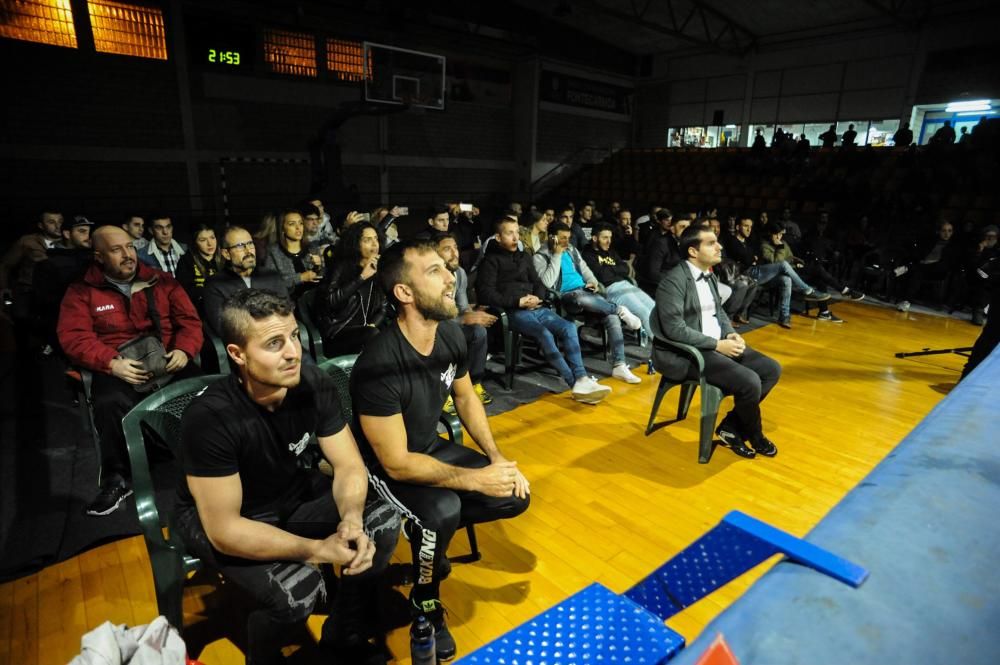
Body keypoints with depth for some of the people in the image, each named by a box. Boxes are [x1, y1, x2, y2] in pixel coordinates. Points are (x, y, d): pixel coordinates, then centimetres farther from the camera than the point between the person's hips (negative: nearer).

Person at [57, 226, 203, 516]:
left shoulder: (162, 281, 13)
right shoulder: (81, 291, 9)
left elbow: (189, 320, 9)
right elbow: (74, 337, -2)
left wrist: (184, 351, -11)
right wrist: (112, 364, -20)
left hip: (167, 361, 1)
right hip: (117, 368, -1)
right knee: (112, 403, -35)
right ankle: (116, 479, -12)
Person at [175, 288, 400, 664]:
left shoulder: (314, 385, -18)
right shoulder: (209, 418, -31)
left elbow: (349, 466, -12)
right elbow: (223, 529, -29)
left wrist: (351, 519, -32)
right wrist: (319, 550, -34)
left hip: (293, 494, 5)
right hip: (216, 519, -4)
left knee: (384, 521, -14)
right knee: (298, 588, -29)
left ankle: (345, 634, 12)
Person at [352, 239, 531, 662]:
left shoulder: (450, 334, -12)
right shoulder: (379, 367, -34)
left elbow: (466, 397, 5)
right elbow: (396, 463, -28)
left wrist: (496, 458, -5)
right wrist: (475, 478, -24)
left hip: (430, 447, 7)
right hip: (386, 466, -6)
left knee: (515, 497, -2)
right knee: (443, 510, -33)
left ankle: (428, 530, 18)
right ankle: (425, 603, -1)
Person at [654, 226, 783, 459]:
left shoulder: (710, 276, 10)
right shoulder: (673, 281, -18)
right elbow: (675, 329, -24)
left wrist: (731, 334, -1)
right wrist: (718, 345, -20)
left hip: (719, 343, 10)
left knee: (771, 370, 1)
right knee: (749, 382, -21)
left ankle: (731, 427, 10)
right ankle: (755, 436, 10)